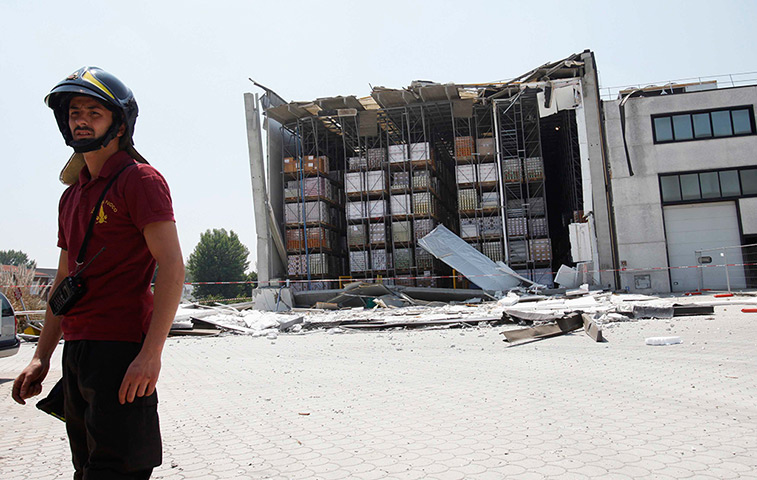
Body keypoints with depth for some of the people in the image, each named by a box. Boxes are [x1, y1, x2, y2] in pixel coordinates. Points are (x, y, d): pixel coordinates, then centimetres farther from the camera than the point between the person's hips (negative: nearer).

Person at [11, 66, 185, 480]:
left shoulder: (139, 179, -7)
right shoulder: (72, 194, 18)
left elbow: (172, 269, -16)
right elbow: (65, 281, 21)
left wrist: (151, 353, -22)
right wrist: (41, 357, 15)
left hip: (122, 348, -8)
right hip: (77, 350, 9)